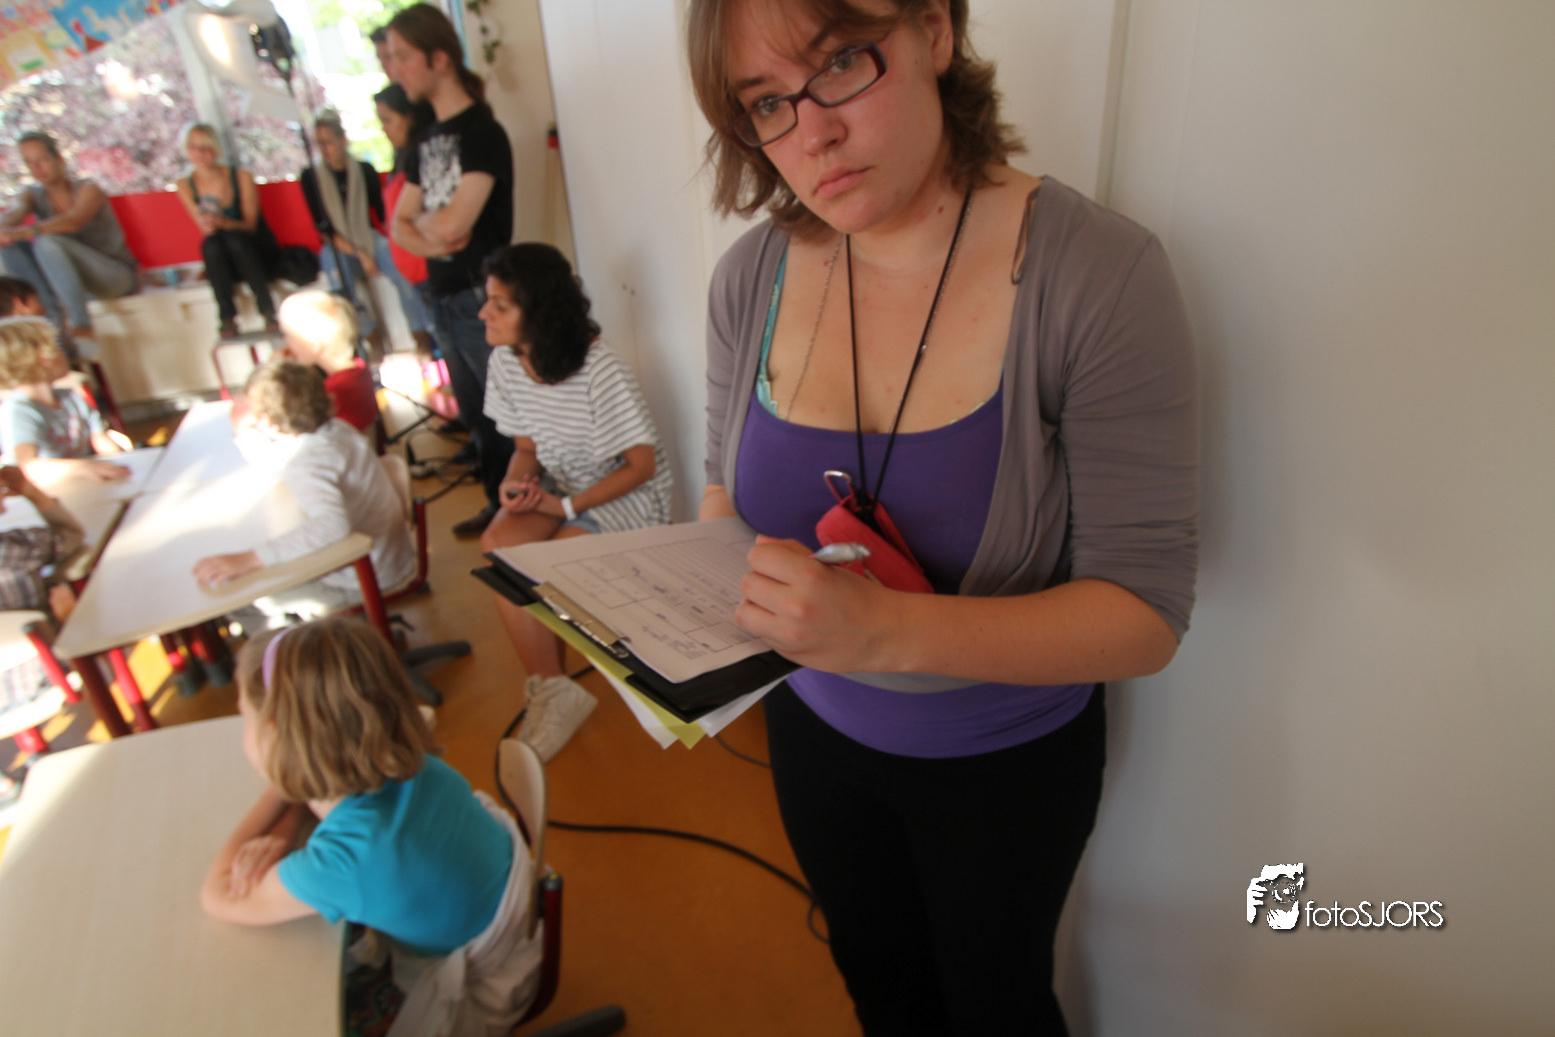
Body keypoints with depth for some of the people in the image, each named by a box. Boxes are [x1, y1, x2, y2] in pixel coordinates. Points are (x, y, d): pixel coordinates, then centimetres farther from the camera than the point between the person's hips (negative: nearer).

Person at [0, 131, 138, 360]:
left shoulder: (88, 189, -6)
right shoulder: (33, 195, 8)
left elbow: (74, 221, -27)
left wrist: (27, 232, -45)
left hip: (117, 275, -5)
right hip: (62, 279, 5)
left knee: (47, 242, -30)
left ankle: (82, 327, -40)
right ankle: (57, 318, -26)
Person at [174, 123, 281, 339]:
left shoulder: (242, 177, -4)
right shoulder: (186, 185, 2)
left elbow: (250, 225, -8)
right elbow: (206, 228, -2)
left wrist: (224, 223, -28)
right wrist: (209, 225, -27)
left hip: (257, 251, -2)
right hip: (225, 263, 2)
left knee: (232, 238, -33)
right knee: (210, 243, -31)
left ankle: (269, 313, -35)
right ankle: (228, 319, -35)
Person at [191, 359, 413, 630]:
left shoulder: (307, 463, -28)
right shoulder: (333, 429, 0)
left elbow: (331, 526, -47)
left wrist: (246, 559, -47)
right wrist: (244, 429, -1)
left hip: (365, 577, -9)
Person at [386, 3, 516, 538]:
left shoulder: (482, 132, -11)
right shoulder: (428, 140, 14)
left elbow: (452, 223, -19)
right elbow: (400, 226, 13)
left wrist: (423, 220, 1)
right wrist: (430, 240, -7)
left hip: (481, 300, -8)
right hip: (444, 301, 9)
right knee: (477, 415, 17)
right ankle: (499, 504, 30)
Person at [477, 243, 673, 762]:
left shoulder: (598, 369, -24)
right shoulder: (506, 361, -3)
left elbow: (642, 464, -18)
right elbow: (527, 445, 8)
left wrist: (565, 506, -22)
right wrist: (516, 481, -15)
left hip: (627, 495, -6)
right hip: (560, 484, 7)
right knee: (496, 544, -22)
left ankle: (549, 690, 4)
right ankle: (553, 690, -9)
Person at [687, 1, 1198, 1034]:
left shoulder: (1096, 274, -26)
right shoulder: (752, 278, -13)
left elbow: (1145, 616, -25)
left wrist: (889, 629, -39)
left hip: (1006, 756, -3)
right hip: (814, 727, 4)